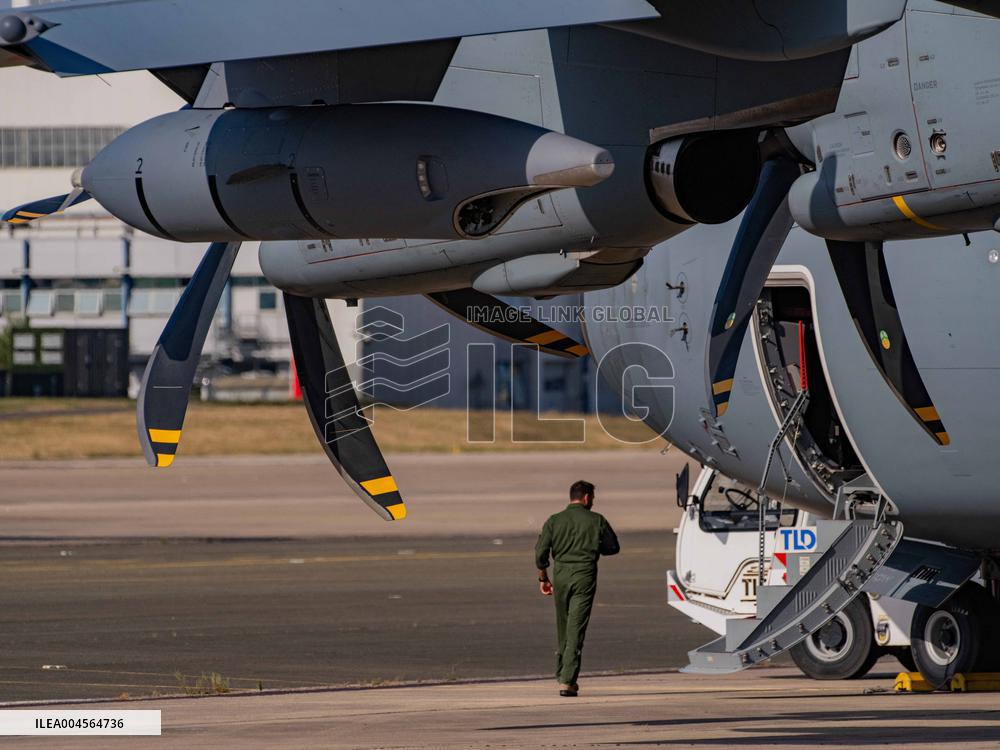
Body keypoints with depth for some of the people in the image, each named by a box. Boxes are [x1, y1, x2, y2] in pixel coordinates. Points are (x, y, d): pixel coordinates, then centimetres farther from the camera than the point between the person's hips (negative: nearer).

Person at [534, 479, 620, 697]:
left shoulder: (554, 521, 3)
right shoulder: (596, 521, 0)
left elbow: (541, 553, -1)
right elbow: (613, 547, 9)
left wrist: (543, 578, 12)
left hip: (561, 575, 2)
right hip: (585, 577, -2)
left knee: (563, 629, 18)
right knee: (576, 630, -5)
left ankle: (563, 676, 25)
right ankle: (567, 681, -14)